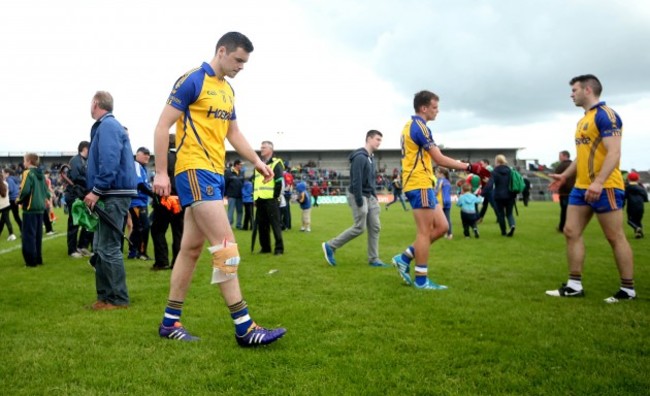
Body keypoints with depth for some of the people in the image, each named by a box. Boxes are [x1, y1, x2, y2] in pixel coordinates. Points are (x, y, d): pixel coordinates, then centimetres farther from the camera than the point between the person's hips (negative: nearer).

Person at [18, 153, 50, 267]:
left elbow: (25, 190, -20)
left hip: (30, 207, -7)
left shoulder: (27, 173, -10)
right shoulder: (42, 174, 13)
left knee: (28, 235, -2)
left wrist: (19, 200, -5)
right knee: (38, 234, 13)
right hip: (41, 207, 7)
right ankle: (38, 259, 16)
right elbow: (47, 192, 13)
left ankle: (31, 260, -1)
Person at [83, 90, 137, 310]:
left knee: (109, 248, -7)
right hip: (110, 195, 10)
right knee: (101, 247, 14)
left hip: (114, 195, -10)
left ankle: (118, 299, 0)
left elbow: (109, 162, -22)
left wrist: (96, 191, -21)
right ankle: (106, 296, 21)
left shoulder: (107, 125, -11)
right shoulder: (106, 125, 21)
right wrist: (97, 191, 19)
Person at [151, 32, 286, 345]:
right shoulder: (192, 81, -7)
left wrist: (257, 161, 14)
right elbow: (163, 126, -9)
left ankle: (170, 322, 20)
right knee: (225, 245, -13)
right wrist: (161, 172, -13)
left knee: (192, 247, 10)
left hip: (216, 173, 9)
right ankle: (244, 327, -8)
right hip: (195, 170, -9)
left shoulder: (228, 90, 18)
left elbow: (234, 133, 26)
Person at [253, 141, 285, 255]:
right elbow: (254, 182, 24)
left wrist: (276, 196, -11)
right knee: (261, 225, 8)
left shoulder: (276, 164, -1)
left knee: (275, 224, -5)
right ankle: (265, 247, 18)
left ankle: (279, 248, 0)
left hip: (271, 200, -7)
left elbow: (279, 182, -8)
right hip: (260, 200, 7)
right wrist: (254, 197, 16)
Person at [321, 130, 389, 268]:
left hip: (369, 197, 9)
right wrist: (359, 201, -22)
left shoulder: (371, 157, 14)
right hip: (359, 196, -9)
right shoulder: (360, 157, -16)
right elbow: (356, 181, -21)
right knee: (359, 228, -6)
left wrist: (374, 196, 12)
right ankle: (330, 246, 6)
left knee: (375, 227, 5)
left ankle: (373, 259, 11)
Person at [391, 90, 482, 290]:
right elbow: (440, 159, -17)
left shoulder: (412, 125, 18)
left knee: (441, 227, 9)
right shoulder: (419, 126, -13)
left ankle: (405, 258, 13)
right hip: (420, 184, -10)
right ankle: (421, 280, 2)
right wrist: (469, 167, -15)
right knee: (425, 231, -5)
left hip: (420, 184, 10)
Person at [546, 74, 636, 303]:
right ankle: (575, 285, 11)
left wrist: (598, 183, -28)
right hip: (581, 187, 9)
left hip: (604, 187, -9)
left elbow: (614, 153, -20)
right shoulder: (583, 120, 17)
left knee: (615, 237, -1)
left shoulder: (605, 115, -11)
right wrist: (564, 176, 21)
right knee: (571, 232, 5)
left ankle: (628, 289, 10)